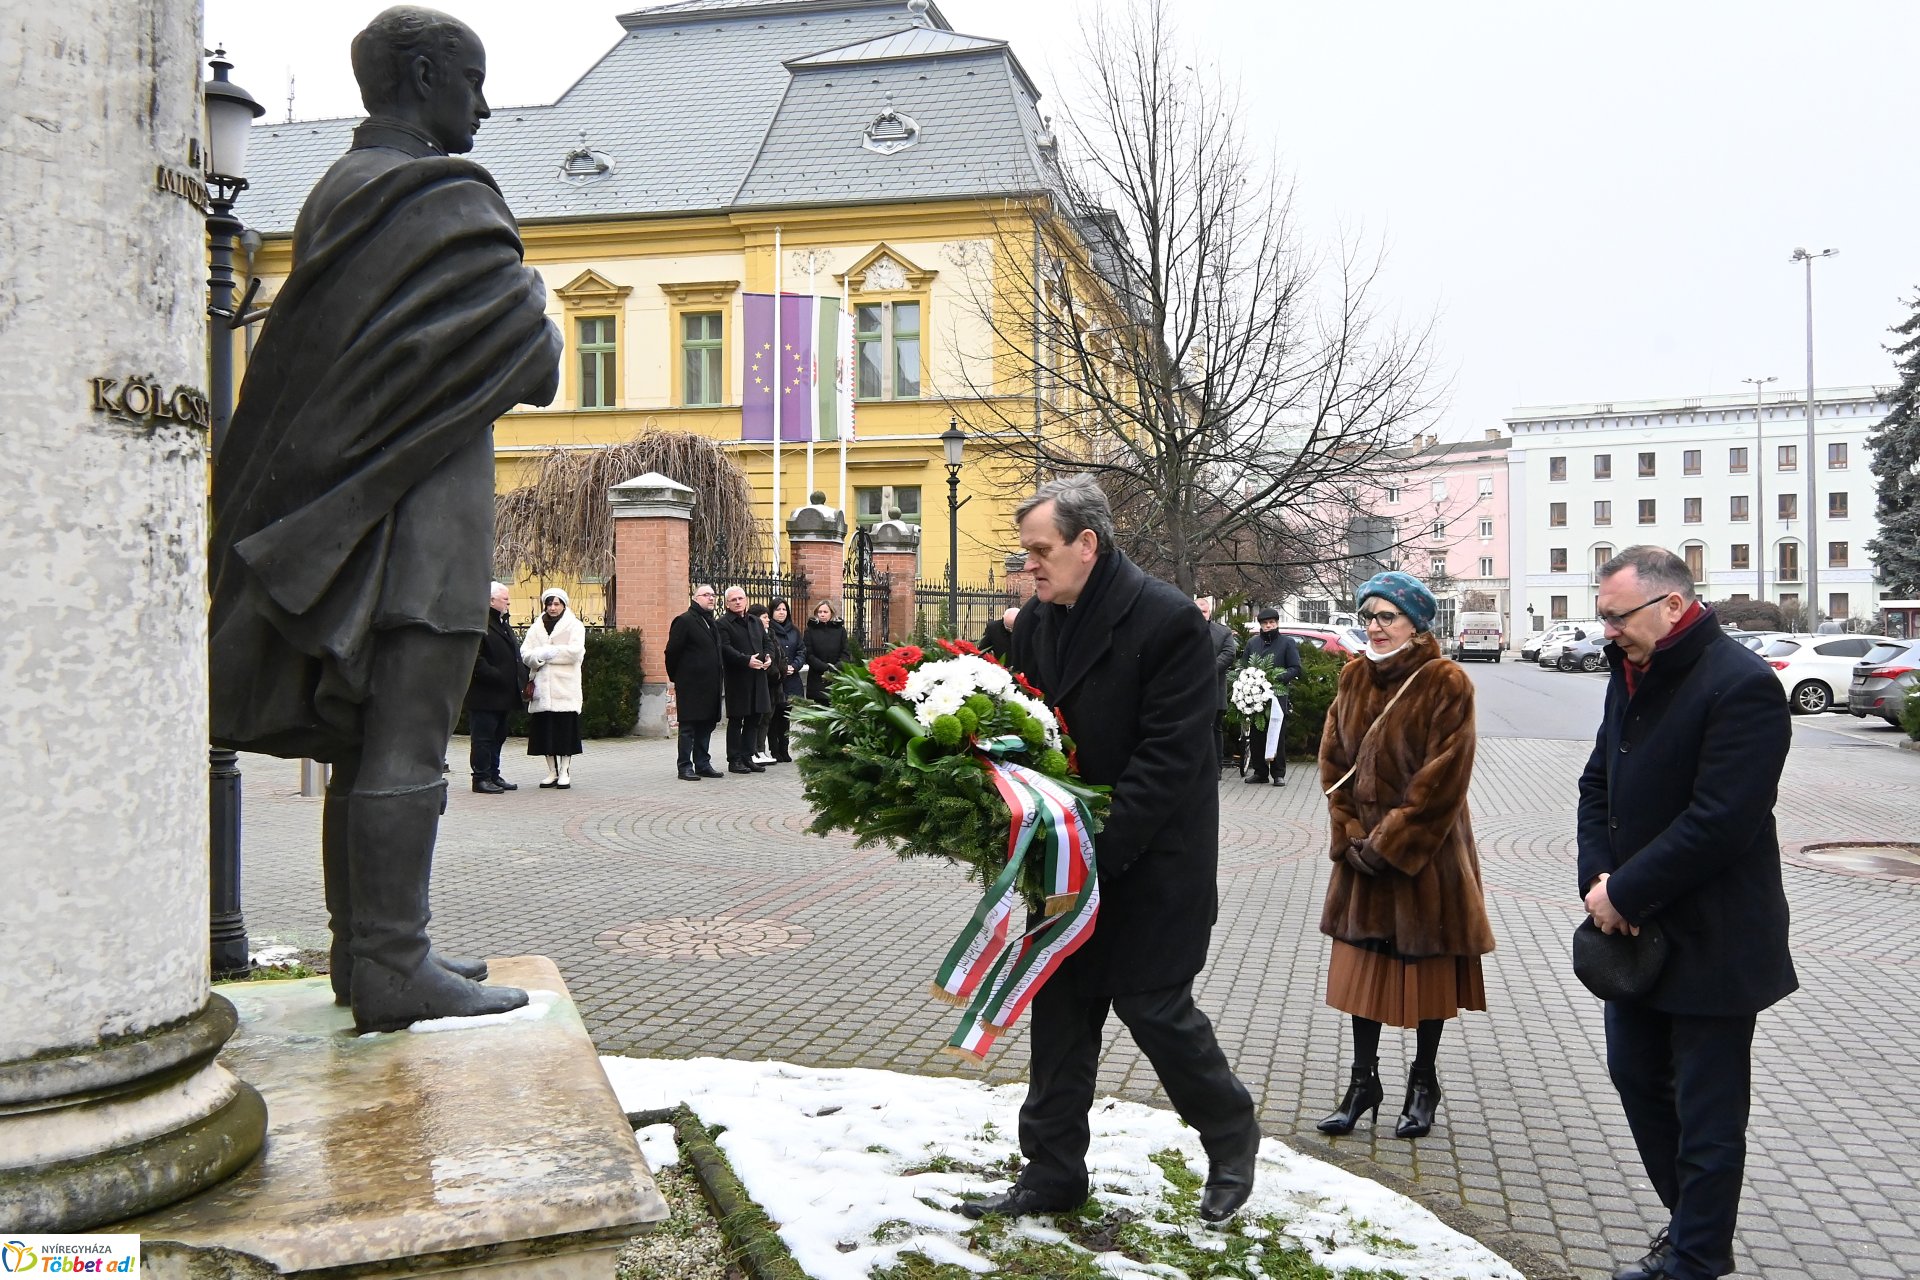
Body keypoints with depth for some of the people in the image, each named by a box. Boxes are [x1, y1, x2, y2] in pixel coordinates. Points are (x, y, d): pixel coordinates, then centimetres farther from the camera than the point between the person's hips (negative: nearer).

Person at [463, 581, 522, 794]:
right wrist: (496, 676, -22)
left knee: (498, 736, 14)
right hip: (485, 695, -10)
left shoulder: (503, 624, 19)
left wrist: (522, 679, 11)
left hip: (502, 695, 10)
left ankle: (493, 775, 22)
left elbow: (514, 654, 23)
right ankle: (481, 778, 1)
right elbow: (475, 660, -20)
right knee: (483, 737, -3)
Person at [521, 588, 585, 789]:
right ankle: (552, 771, 10)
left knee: (565, 728, -6)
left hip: (565, 686, -4)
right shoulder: (536, 627, 17)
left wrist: (545, 652, -6)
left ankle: (565, 772, -1)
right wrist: (538, 658, -13)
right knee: (545, 730, 3)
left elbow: (575, 651, -10)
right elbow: (525, 653, 7)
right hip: (542, 687, 4)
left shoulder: (574, 626, 5)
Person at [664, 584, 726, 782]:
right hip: (690, 684, -8)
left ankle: (702, 764, 18)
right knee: (688, 727, -3)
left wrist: (719, 678, 16)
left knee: (706, 726, 11)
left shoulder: (712, 623, 18)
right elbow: (672, 652, -10)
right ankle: (685, 767, 2)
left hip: (710, 685, 8)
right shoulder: (684, 621, -9)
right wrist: (676, 679, -5)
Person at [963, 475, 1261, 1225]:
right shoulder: (1037, 619, 4)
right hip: (1068, 858, 7)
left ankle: (1231, 1139, 27)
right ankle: (1052, 1173, 25)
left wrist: (1097, 854, -24)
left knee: (1152, 1003, 0)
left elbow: (1169, 760, -21)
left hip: (1150, 864, -7)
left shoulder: (1169, 621, -18)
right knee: (1060, 1007, 11)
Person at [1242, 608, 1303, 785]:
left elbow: (1296, 669, 0)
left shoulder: (1287, 643, 6)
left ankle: (1278, 774, 3)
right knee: (1255, 736, 4)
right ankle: (1260, 771, 12)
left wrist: (1280, 677, -18)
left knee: (1277, 737, -2)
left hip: (1278, 696, -3)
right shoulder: (1252, 643, 17)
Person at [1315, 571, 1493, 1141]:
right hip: (1362, 857, 5)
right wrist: (1351, 836, -5)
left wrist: (1391, 842, -16)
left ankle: (1424, 1083, 25)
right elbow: (1332, 759, 5)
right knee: (1362, 967, 8)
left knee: (1426, 966, 8)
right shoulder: (1354, 679, 4)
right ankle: (1363, 1082, 21)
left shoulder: (1445, 683, -12)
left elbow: (1444, 777, -16)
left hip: (1426, 854, -4)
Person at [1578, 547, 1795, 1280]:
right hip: (1635, 929, 9)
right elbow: (1599, 783, 11)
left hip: (1710, 942, -9)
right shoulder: (1632, 674, 8)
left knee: (1706, 1114, 3)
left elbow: (1721, 821, -25)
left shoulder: (1742, 686, -19)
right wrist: (1598, 877, -4)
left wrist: (1626, 893, -18)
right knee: (1636, 1078, 18)